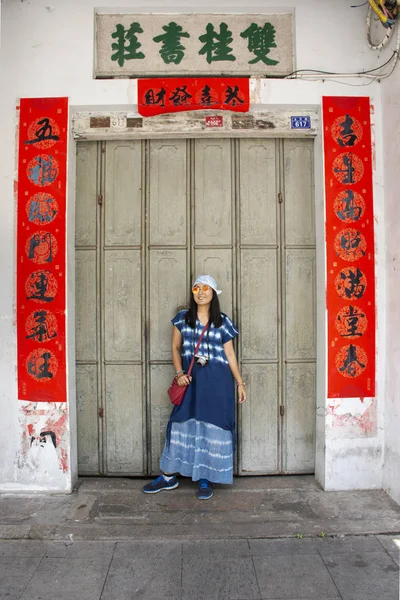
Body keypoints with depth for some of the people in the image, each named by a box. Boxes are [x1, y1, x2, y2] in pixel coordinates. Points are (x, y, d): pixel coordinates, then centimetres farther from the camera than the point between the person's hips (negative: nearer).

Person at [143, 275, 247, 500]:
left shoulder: (223, 322, 2)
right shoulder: (182, 318, 5)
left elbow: (230, 354, 4)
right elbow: (175, 347, 8)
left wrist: (240, 383, 2)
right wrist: (179, 372, -6)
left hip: (217, 380, -1)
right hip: (191, 379, 1)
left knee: (213, 426, 3)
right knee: (182, 423, 5)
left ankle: (205, 479, 18)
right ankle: (169, 476, 20)